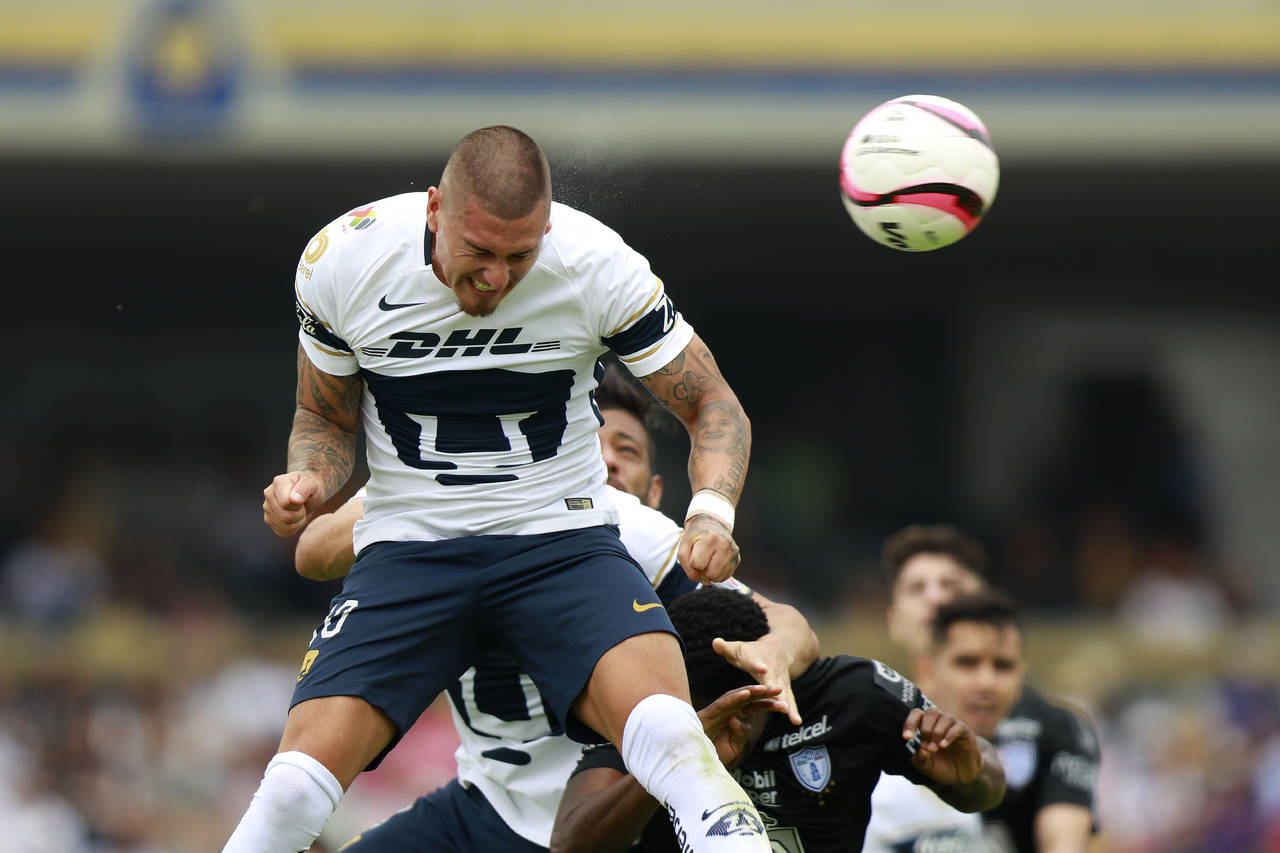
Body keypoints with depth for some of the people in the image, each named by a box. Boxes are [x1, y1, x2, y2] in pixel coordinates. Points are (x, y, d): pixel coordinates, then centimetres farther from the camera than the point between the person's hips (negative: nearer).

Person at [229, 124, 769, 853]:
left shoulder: (598, 265, -13)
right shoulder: (340, 261, -10)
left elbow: (713, 405, -2)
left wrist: (711, 513, -22)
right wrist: (310, 482, -14)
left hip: (563, 539, -1)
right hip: (408, 543, 1)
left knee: (664, 725, -31)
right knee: (304, 774, -19)